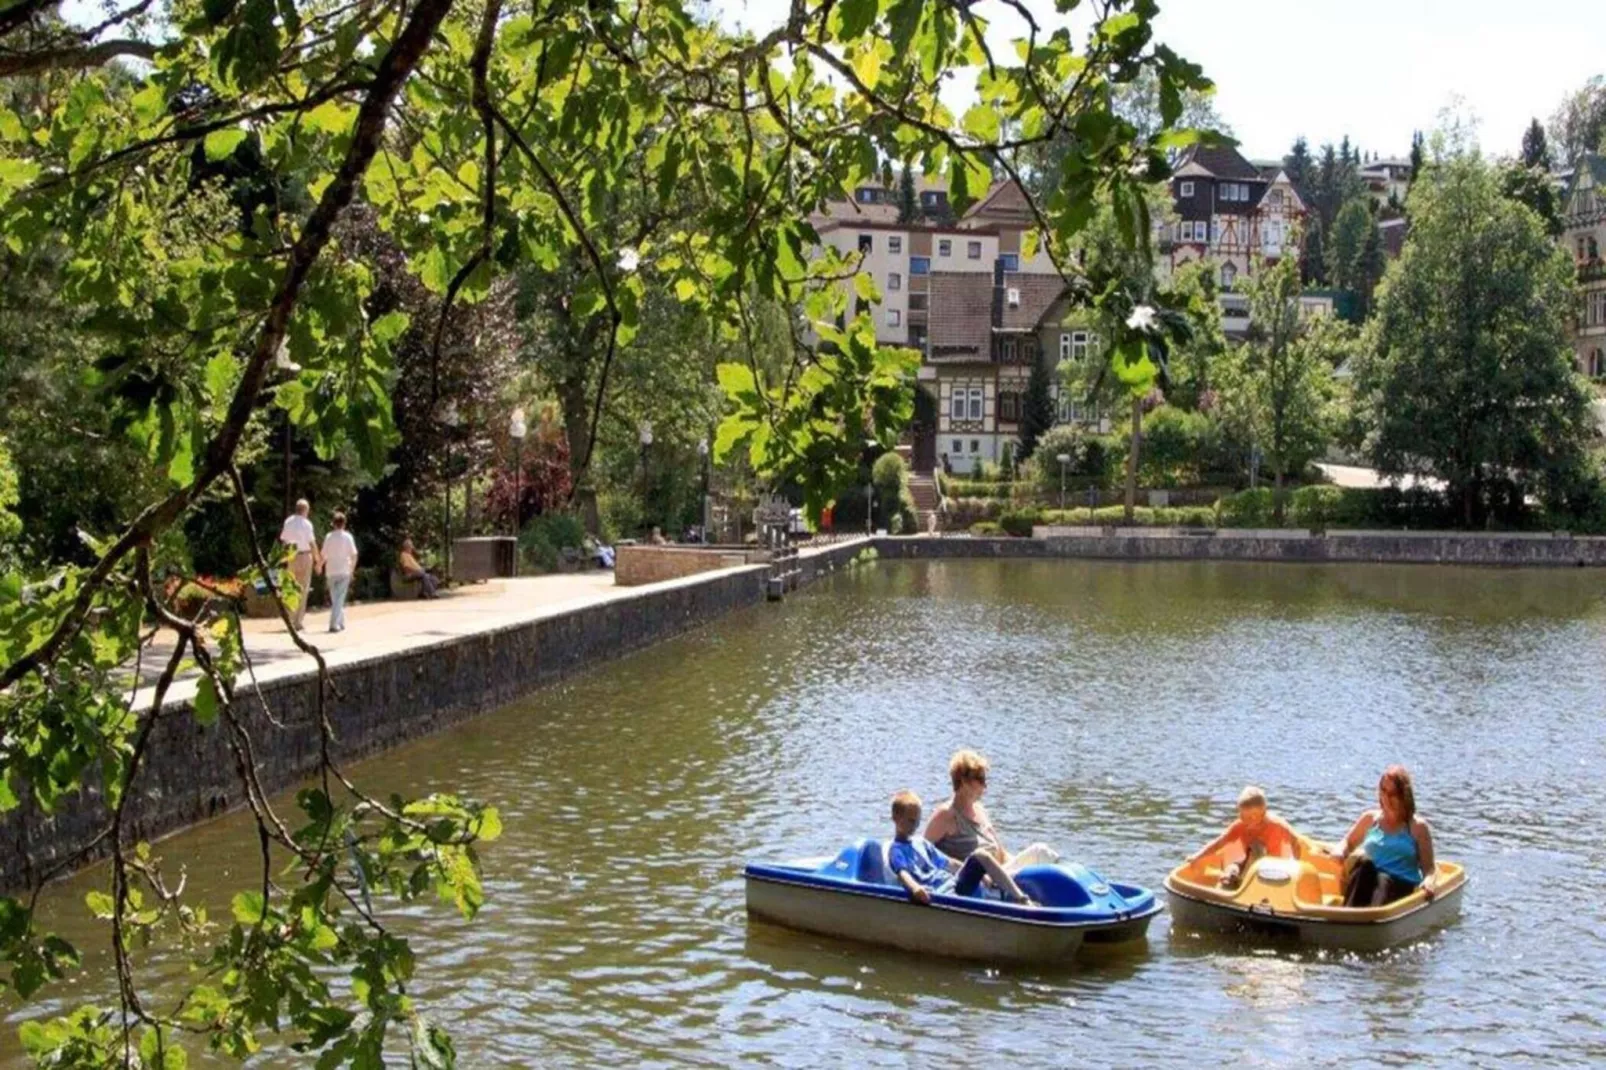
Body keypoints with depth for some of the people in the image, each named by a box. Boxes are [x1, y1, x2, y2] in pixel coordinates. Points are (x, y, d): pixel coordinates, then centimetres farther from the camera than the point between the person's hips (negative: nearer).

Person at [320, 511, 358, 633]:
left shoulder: (329, 537, -1)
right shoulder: (347, 537, -4)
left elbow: (324, 555, -2)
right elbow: (354, 554, -6)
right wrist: (352, 568, 8)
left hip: (331, 571, 2)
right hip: (344, 571, -2)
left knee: (335, 598, 15)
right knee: (340, 599, -2)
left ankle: (341, 623, 19)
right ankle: (334, 624, -13)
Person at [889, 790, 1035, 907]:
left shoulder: (920, 842, 25)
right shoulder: (896, 850, 2)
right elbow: (902, 873, -19)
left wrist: (981, 874, 23)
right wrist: (914, 887, -41)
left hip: (955, 884, 7)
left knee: (980, 856, -14)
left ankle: (1022, 900, -19)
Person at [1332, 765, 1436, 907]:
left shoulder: (1418, 827, 7)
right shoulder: (1370, 819, 16)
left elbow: (1428, 868, 5)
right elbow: (1348, 843, 26)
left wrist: (1428, 881, -18)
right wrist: (1340, 852, 2)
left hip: (1401, 886, -2)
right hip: (1366, 884, 2)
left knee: (1383, 880, -37)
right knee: (1362, 860, -31)